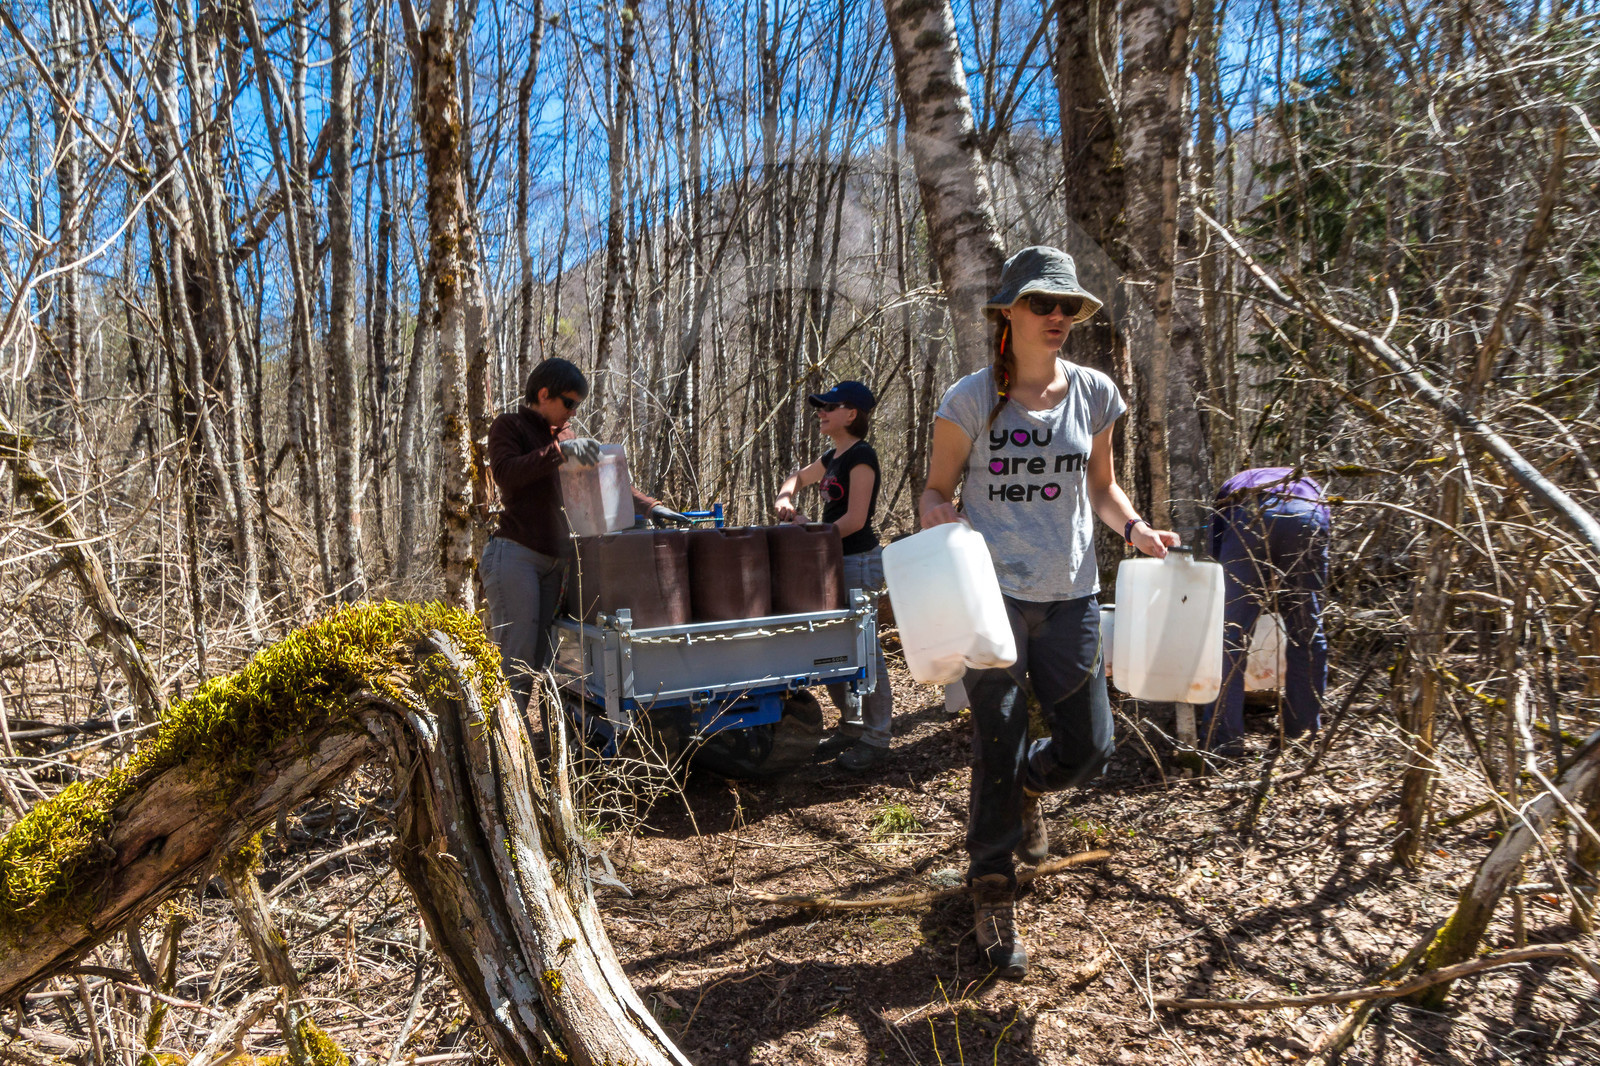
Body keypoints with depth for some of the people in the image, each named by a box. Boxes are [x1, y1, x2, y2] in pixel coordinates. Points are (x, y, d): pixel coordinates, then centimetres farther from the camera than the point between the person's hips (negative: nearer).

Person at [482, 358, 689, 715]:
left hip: (554, 560, 7)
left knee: (543, 659, 6)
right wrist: (559, 451, -24)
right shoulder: (509, 426, 1)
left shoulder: (564, 435, 21)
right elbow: (504, 473, -17)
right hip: (515, 555, -7)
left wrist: (650, 506, 12)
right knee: (514, 658, -9)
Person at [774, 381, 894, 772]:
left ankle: (874, 739, 8)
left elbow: (854, 520, -19)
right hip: (836, 562, 10)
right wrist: (785, 498, 12)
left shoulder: (861, 457, -13)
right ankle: (851, 727, 27)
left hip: (859, 561, -10)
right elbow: (799, 476, 32)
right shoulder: (833, 456, 14)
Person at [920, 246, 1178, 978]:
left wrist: (1134, 528, -2)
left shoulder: (1093, 394, 5)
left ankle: (1026, 788, 45)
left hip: (1070, 596, 4)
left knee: (1087, 748, 8)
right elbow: (937, 488, 0)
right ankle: (993, 902, 22)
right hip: (991, 593, -3)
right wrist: (937, 517, -23)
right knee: (996, 749, 2)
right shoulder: (972, 398, -5)